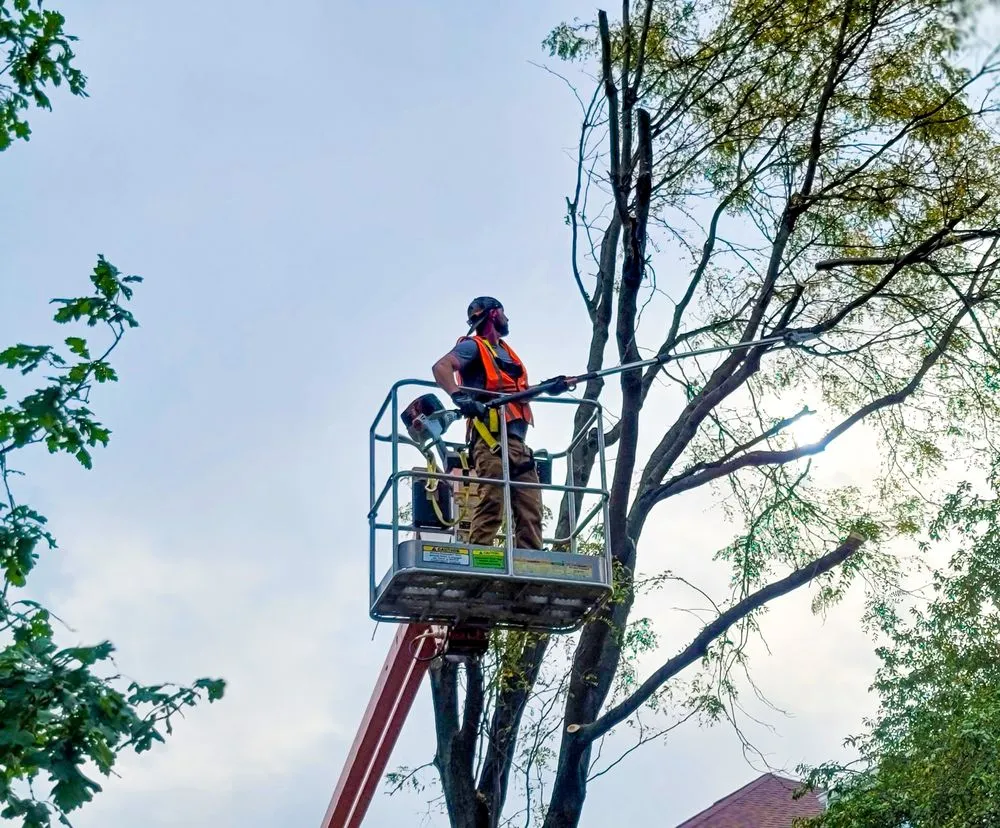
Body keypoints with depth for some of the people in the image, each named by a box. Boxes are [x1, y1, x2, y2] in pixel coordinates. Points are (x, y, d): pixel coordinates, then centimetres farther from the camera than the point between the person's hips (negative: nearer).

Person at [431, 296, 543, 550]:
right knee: (492, 502, -18)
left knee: (531, 508, 0)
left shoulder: (505, 351, 28)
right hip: (492, 440, -8)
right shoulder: (474, 346, 3)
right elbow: (441, 367, -14)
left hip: (517, 442, 8)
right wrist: (459, 397, -30)